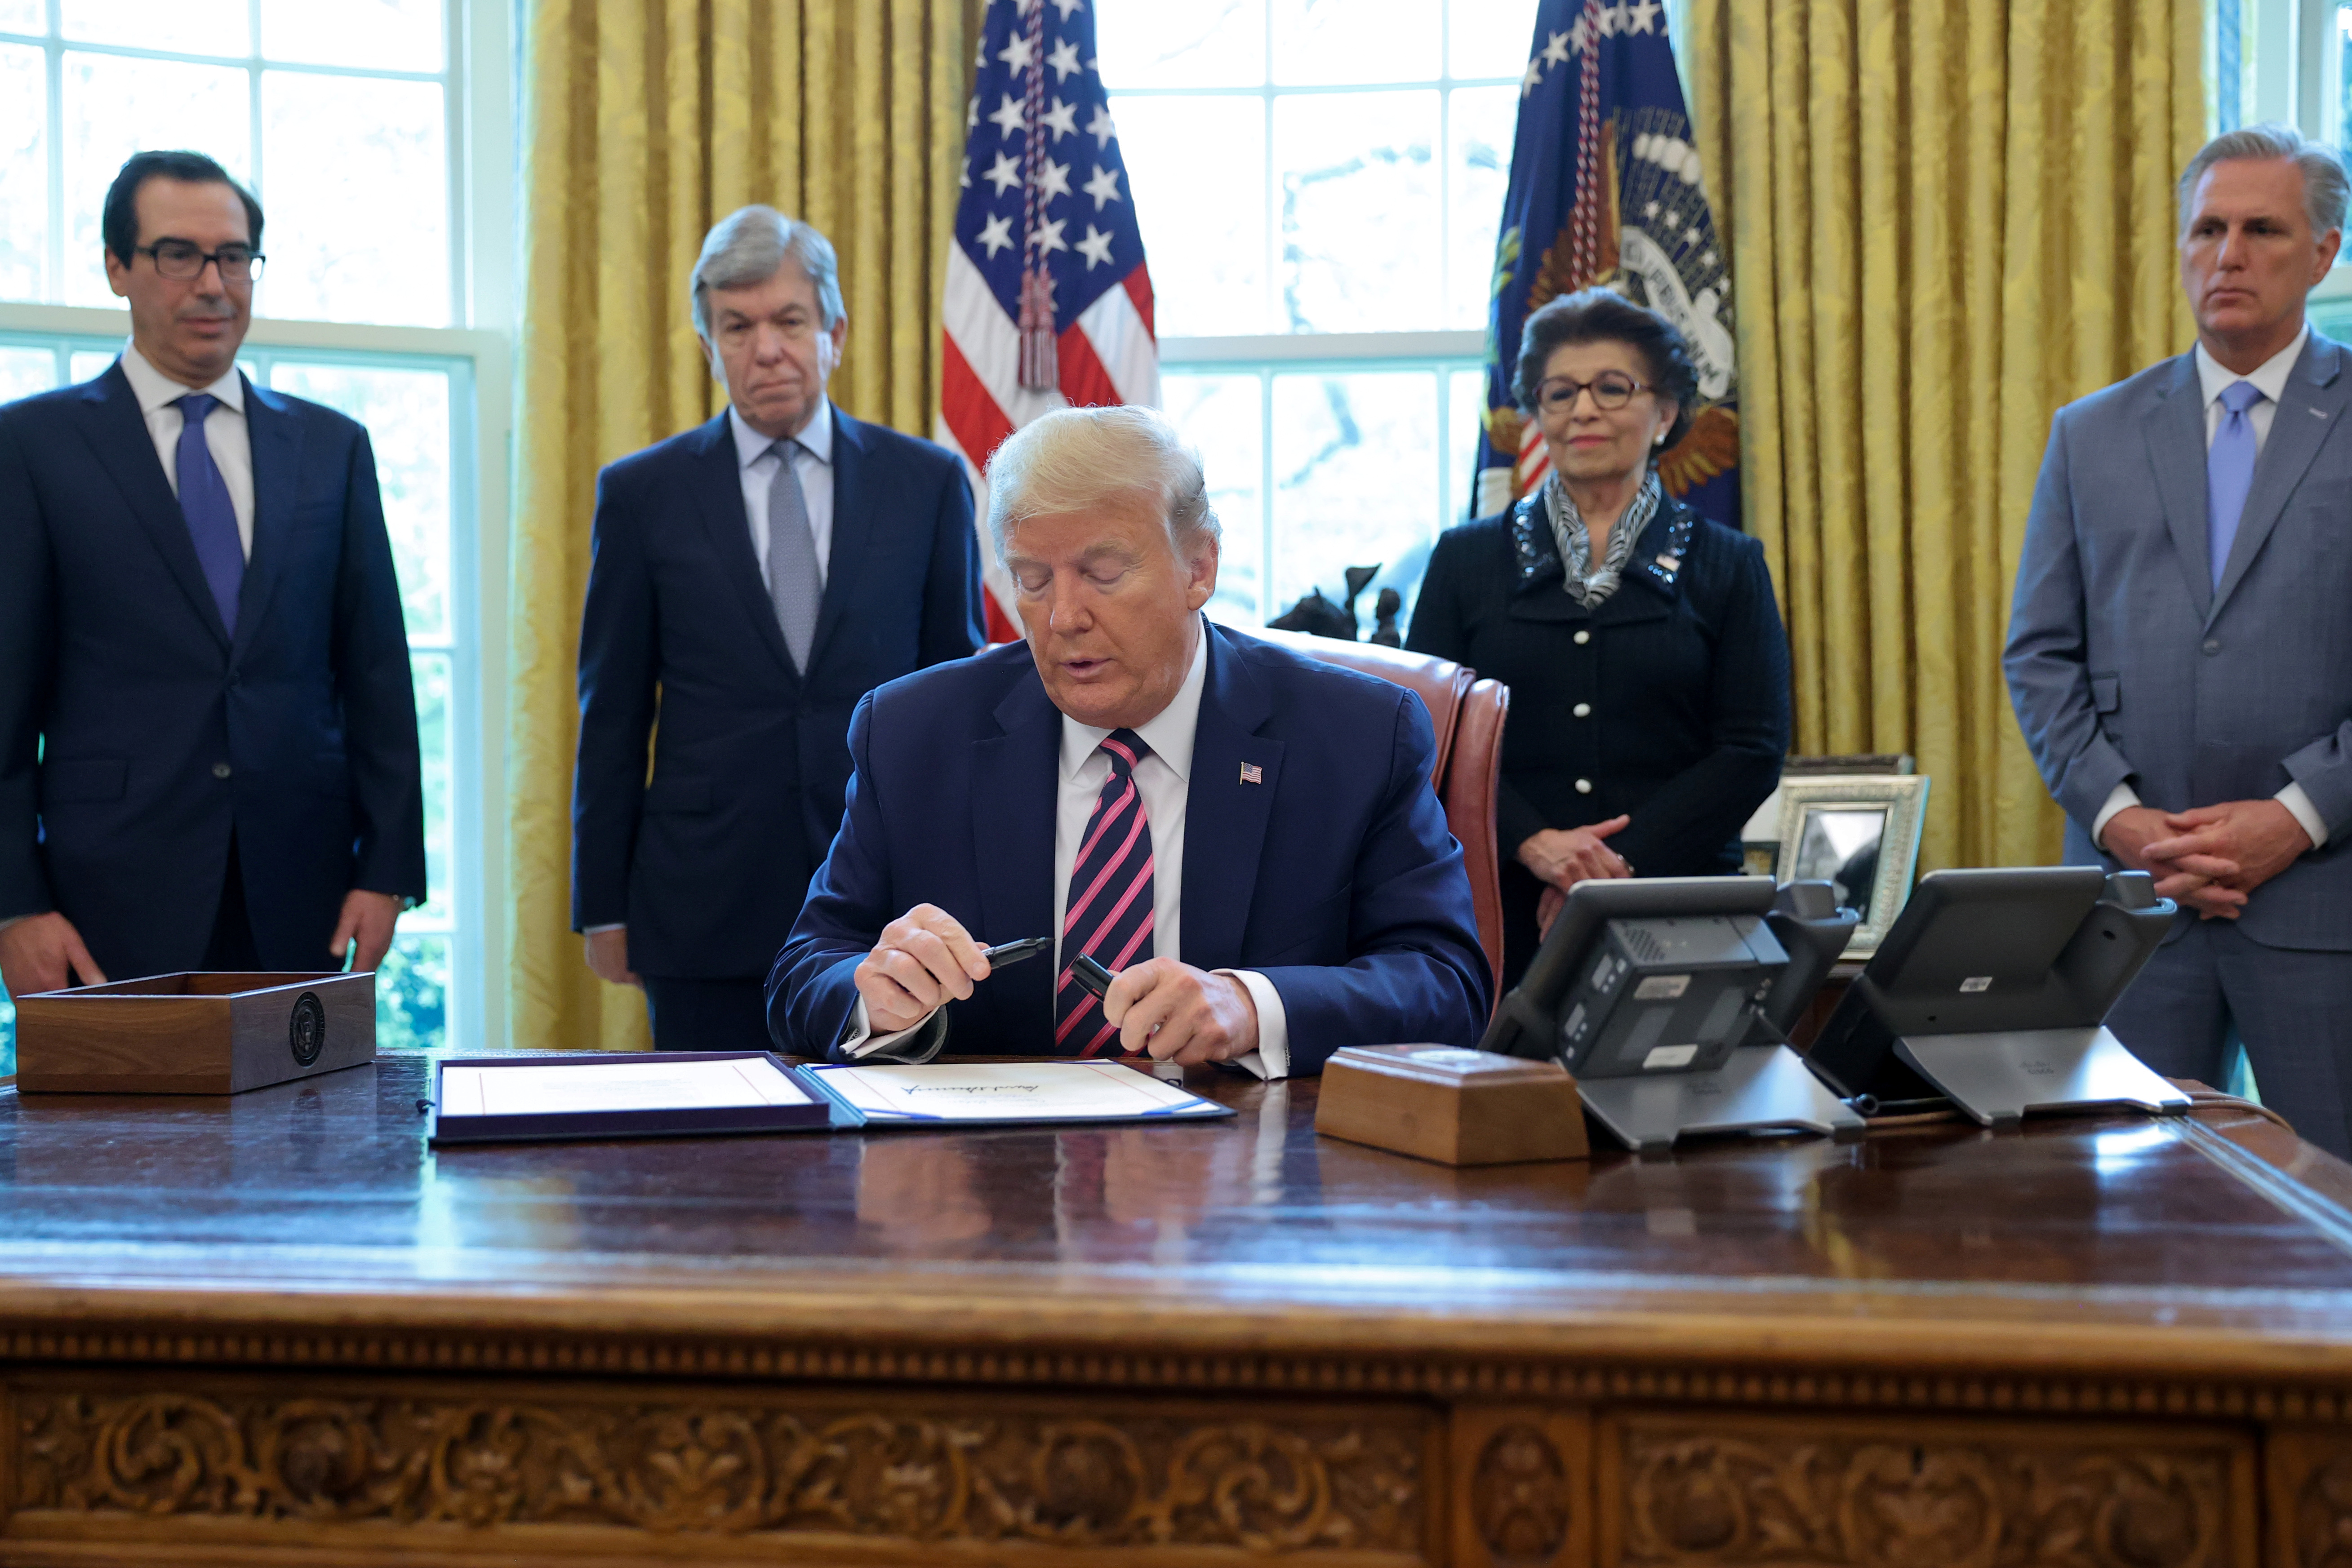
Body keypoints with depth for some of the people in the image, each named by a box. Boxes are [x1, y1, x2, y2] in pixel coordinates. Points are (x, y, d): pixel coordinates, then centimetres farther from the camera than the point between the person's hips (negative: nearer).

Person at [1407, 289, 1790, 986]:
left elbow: (1753, 750, 0)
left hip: (1677, 913, 0)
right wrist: (1534, 843, -15)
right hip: (1503, 911, 0)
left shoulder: (1729, 568, 9)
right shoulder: (1466, 560, 11)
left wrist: (1622, 866, -13)